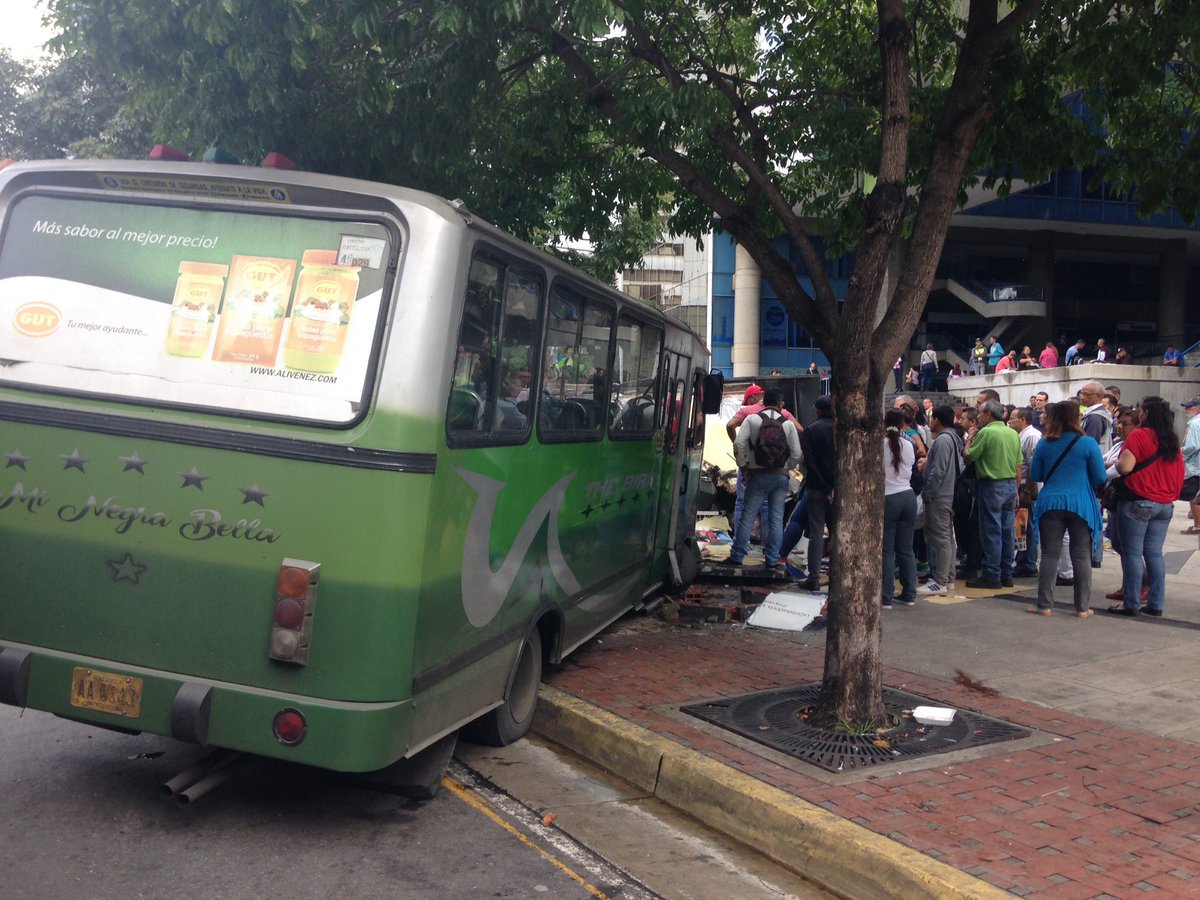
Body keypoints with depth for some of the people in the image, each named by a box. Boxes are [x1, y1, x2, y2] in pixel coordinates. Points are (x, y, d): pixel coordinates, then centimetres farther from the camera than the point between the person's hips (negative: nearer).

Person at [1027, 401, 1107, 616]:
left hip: (1050, 503, 2)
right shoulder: (1088, 444, -6)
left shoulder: (1044, 444, 2)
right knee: (1081, 556, 5)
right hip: (1081, 505, -2)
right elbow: (1100, 478, -3)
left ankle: (1045, 604, 6)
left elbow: (1035, 475, 8)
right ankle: (1083, 607, 8)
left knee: (1049, 555, 5)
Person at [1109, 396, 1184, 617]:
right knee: (1154, 553, 10)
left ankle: (1132, 604, 0)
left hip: (1137, 502, -7)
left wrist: (1114, 464, 1)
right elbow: (1179, 474, 16)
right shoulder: (1173, 441, 11)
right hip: (1165, 504, 7)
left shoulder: (1139, 435, -11)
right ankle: (1156, 603, 10)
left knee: (1132, 553, -1)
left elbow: (1125, 466, -19)